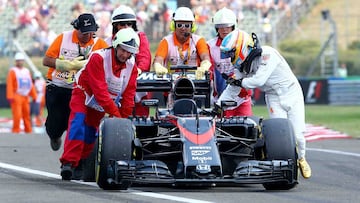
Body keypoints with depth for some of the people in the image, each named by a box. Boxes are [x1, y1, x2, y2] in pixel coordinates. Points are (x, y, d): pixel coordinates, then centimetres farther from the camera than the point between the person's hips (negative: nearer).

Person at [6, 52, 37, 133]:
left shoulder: (27, 71, 17)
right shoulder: (13, 71, 0)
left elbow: (31, 85, 17)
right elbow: (9, 84, -8)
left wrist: (34, 96, 12)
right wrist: (10, 97, -17)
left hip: (26, 97, 5)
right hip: (16, 96, -5)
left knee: (27, 114, 8)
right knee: (17, 115, -12)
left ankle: (28, 130, 14)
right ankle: (16, 130, -7)